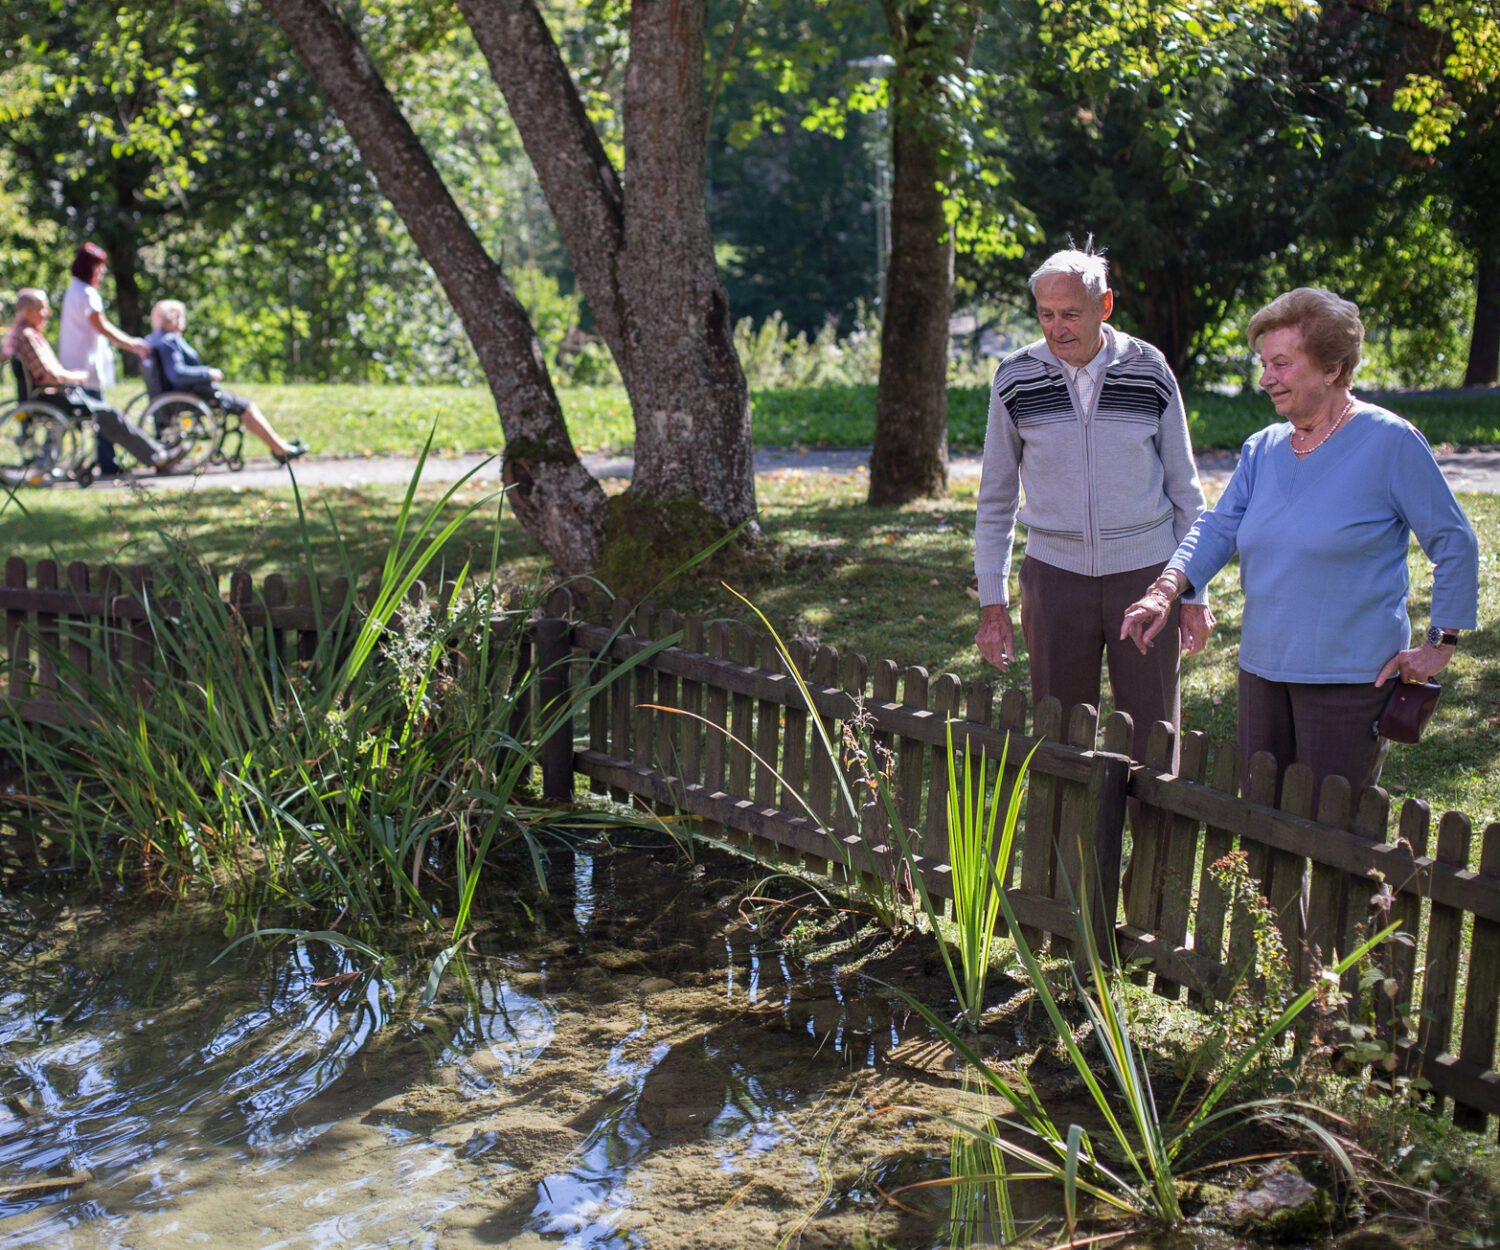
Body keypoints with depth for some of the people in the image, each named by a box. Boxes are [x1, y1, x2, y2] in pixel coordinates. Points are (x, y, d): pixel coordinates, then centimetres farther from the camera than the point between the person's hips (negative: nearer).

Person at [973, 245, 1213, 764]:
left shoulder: (1150, 373, -3)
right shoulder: (1015, 380, -3)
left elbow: (1184, 488, 6)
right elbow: (995, 497, 6)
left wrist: (1194, 592, 3)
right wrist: (992, 603, 3)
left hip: (1144, 572, 0)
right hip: (1055, 574, 0)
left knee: (1152, 741, 3)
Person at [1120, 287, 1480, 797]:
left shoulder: (1389, 441, -9)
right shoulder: (1262, 449, 10)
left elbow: (1455, 544, -4)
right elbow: (1217, 529, 3)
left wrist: (1440, 644, -6)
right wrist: (1164, 591, -15)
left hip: (1351, 676, -6)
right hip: (1263, 670, 6)